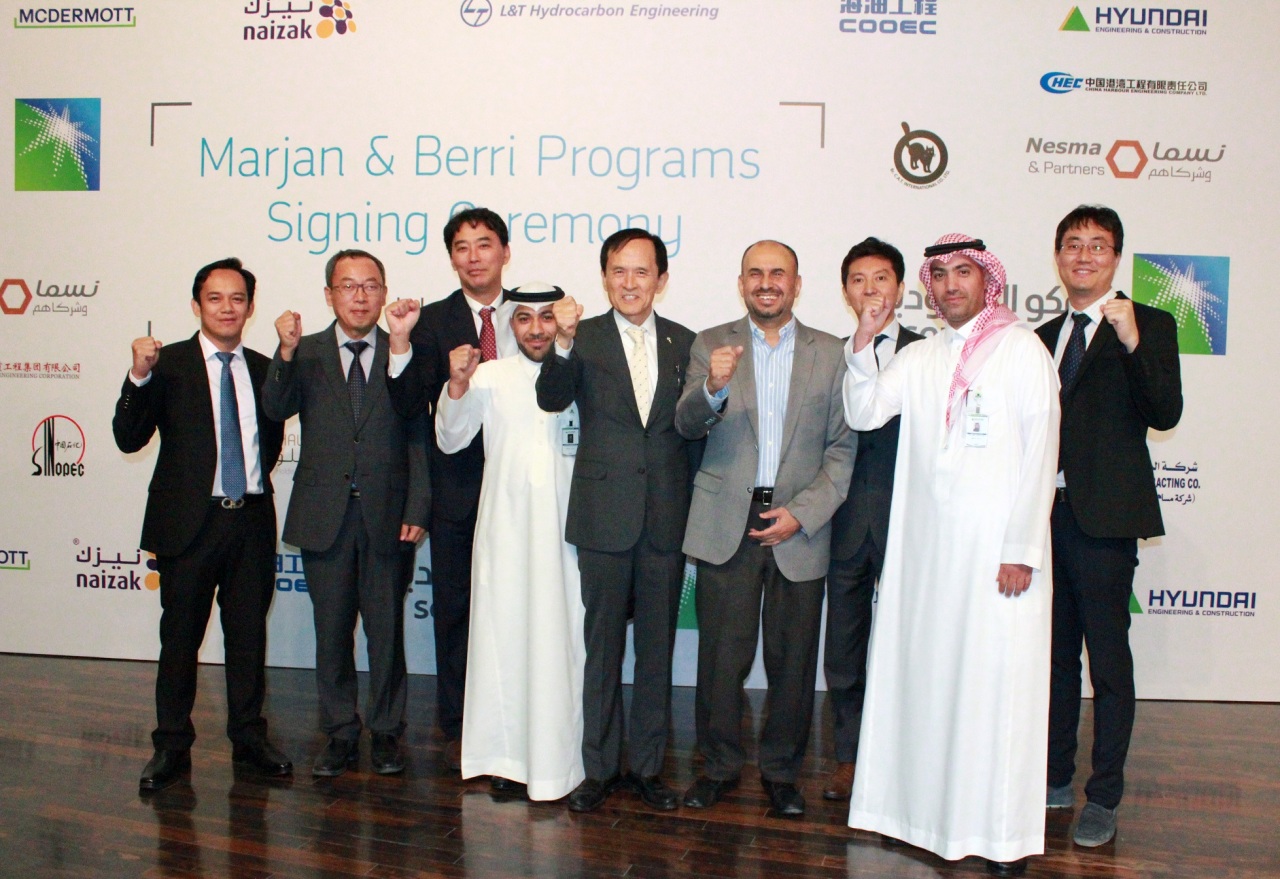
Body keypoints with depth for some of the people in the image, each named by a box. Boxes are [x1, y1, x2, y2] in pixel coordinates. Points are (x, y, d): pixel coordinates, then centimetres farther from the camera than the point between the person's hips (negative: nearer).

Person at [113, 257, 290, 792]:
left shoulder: (263, 370, 9)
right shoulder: (168, 365, -3)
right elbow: (128, 438, -12)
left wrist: (258, 477, 6)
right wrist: (139, 377, -24)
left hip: (252, 520, 3)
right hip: (190, 521, -3)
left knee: (249, 636, 11)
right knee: (180, 638, 6)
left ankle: (248, 738, 24)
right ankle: (171, 746, 19)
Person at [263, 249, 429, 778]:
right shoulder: (306, 354, 6)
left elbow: (418, 439, 0)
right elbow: (276, 410, -10)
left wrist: (416, 510, -6)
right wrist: (286, 353, -25)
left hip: (387, 516, -1)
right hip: (324, 516, 1)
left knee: (387, 630, 8)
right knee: (331, 631, 10)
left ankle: (386, 733, 23)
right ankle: (340, 735, 24)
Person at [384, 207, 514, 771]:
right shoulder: (432, 321, 0)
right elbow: (410, 405, -9)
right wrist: (400, 343, -23)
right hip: (458, 485, 0)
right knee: (455, 607, 10)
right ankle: (457, 728, 25)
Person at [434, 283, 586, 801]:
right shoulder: (490, 376, 5)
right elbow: (449, 440, 2)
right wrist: (457, 385, -13)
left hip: (566, 528, -1)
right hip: (506, 526, 1)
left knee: (562, 637, 3)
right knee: (503, 634, 7)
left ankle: (557, 758, 17)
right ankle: (507, 756, 21)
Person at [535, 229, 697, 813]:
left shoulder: (684, 343, 7)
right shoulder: (585, 339, 0)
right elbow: (551, 399, -18)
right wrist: (563, 344, -33)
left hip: (666, 518, 2)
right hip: (605, 516, -2)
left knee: (657, 646, 11)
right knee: (602, 645, 8)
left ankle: (647, 766, 26)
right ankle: (599, 768, 22)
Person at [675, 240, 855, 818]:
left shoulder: (829, 353, 6)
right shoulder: (712, 345, 6)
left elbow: (842, 449, 4)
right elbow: (687, 425, -6)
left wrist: (802, 513, -8)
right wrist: (712, 388, -27)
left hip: (798, 526, 1)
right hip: (726, 525, 0)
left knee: (793, 658, 8)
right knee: (721, 655, 3)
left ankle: (781, 771, 26)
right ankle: (719, 765, 23)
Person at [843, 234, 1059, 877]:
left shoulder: (1022, 350, 0)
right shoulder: (918, 358, 14)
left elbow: (1040, 453, -4)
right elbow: (863, 414, 5)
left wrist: (1023, 550, -10)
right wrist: (862, 345, -8)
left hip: (997, 546, -4)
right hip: (923, 544, 5)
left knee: (995, 683, -2)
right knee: (919, 674, 7)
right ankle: (925, 807, 20)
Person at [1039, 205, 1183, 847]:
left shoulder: (1149, 326, -2)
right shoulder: (1042, 338, 15)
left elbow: (1165, 414, -15)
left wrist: (1132, 342, -26)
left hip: (1104, 517, -6)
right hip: (1046, 512, 6)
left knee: (1109, 661, 0)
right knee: (1054, 655, 14)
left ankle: (1103, 799, 12)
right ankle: (1055, 778, 27)